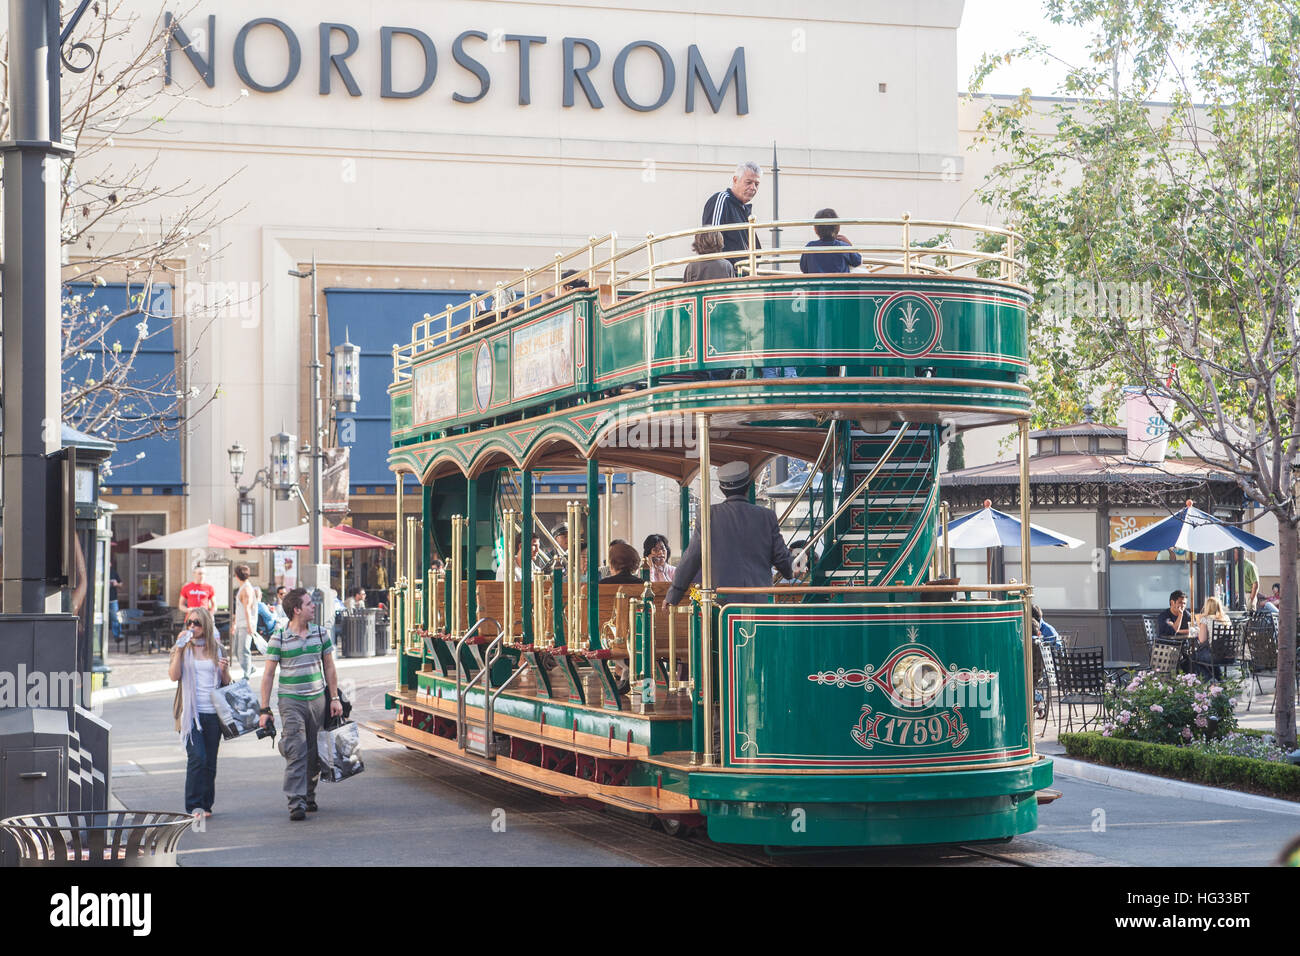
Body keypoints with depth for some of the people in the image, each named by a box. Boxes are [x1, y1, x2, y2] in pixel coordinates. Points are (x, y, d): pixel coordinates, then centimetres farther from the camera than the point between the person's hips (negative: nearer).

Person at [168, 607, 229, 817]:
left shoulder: (217, 648, 12)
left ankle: (206, 805, 15)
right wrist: (179, 649, -13)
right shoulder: (182, 648, 7)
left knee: (210, 761, 5)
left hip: (213, 712, 3)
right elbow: (174, 676, -8)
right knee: (197, 757, -15)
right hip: (191, 712, -3)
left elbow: (226, 683, 15)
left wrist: (225, 670, -6)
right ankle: (194, 806, -9)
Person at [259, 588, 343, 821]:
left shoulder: (321, 634, 6)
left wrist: (334, 699, 10)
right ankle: (296, 803, -13)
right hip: (291, 700, -4)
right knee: (296, 753, -11)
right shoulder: (278, 639, -6)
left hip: (317, 699, 4)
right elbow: (268, 674, -2)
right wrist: (264, 709, -5)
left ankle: (309, 797, 22)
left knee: (314, 754, 8)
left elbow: (329, 668, 14)